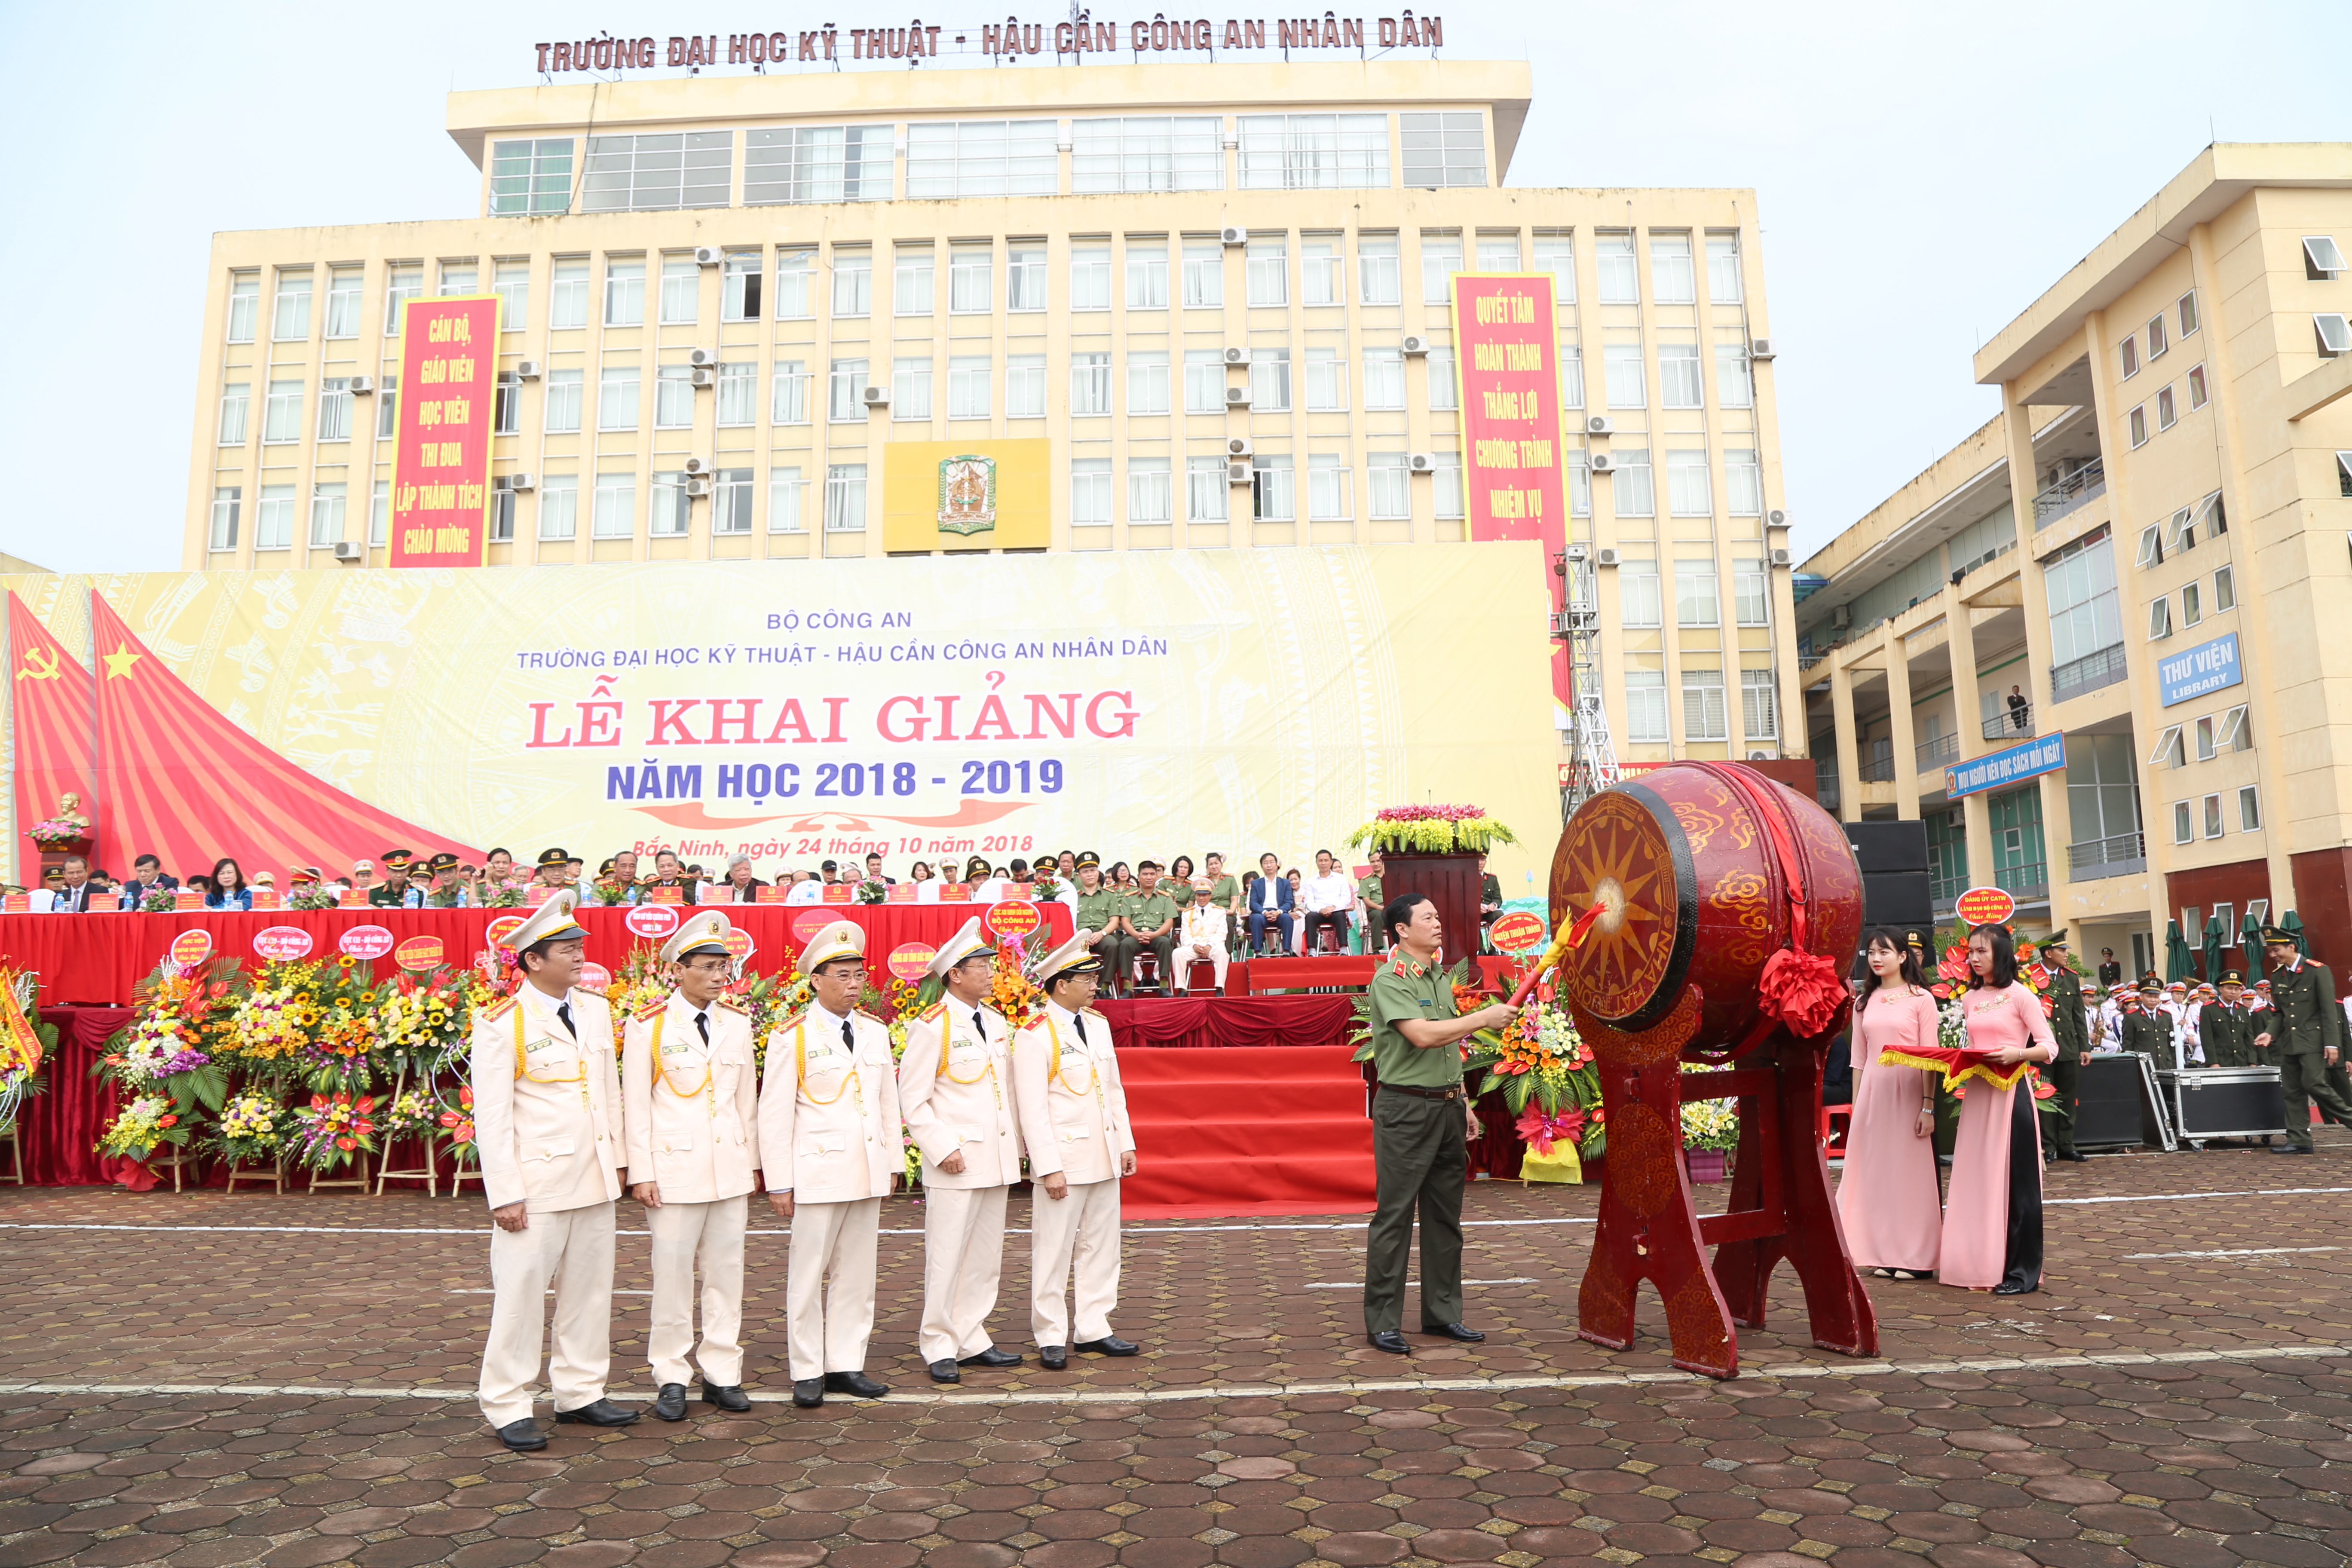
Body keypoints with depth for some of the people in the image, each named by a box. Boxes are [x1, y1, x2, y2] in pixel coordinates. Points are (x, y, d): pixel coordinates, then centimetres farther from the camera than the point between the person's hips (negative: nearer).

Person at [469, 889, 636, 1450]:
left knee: (589, 1289, 13)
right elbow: (491, 1116, -11)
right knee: (520, 1294, 2)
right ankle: (507, 1408, 15)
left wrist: (615, 1160, 13)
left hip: (594, 1180, 6)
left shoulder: (596, 1010, 8)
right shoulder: (501, 1023, -10)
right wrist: (505, 1193, -14)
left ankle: (579, 1393, 26)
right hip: (536, 1182, -6)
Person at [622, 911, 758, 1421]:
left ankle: (721, 1373, 18)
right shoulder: (647, 1025, -4)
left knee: (726, 1270, 8)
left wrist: (752, 1163, 12)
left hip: (731, 1167, 4)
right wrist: (640, 1173, -6)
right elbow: (635, 1104, -3)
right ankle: (671, 1378, 15)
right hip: (675, 1167, -4)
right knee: (673, 1273, 1)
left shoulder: (738, 1022, 8)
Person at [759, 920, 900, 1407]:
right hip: (816, 1172, -5)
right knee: (807, 1275, 2)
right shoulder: (792, 1037, -6)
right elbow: (774, 1113, -6)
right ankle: (808, 1372, 14)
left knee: (856, 1274, 10)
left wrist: (892, 1164, 12)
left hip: (868, 1174, 5)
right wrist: (778, 1183, -8)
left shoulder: (876, 1031, 9)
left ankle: (846, 1366, 20)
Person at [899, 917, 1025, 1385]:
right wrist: (943, 1150, -17)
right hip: (957, 1163, -7)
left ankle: (973, 1341, 24)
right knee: (947, 1259, 0)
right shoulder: (931, 1026, -10)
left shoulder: (997, 1023, 12)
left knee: (986, 1258, 13)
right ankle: (940, 1349, 12)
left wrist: (1016, 1144, 13)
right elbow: (913, 1100, -11)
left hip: (997, 1161, 7)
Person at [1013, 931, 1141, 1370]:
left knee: (1100, 1248, 12)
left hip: (1105, 1159, 7)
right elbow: (1032, 1109, -15)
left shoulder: (1098, 1025, 11)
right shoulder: (1035, 1036, -12)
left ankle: (1093, 1329, 23)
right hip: (1064, 1160, -7)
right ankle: (1051, 1338, 14)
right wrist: (1049, 1168, -18)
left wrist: (1126, 1144, 12)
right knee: (1053, 1252, 3)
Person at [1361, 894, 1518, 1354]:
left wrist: (1463, 1103, 18)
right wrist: (1485, 1018, -18)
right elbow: (1423, 1036, -23)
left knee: (1445, 1215, 13)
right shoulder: (1390, 979, -12)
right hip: (1405, 1110, -8)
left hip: (1446, 1107, 8)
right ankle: (1382, 1322, 4)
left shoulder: (1440, 977, 14)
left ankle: (1442, 1312, 24)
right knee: (1394, 1215, -3)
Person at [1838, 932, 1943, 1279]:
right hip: (1873, 1093, 4)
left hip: (1909, 1094, -4)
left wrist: (1928, 1106, -11)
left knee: (1912, 1171, 0)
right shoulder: (1864, 1002, 12)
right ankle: (1885, 1254, 14)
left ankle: (1916, 1257, 8)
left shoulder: (1921, 999, -2)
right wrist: (1856, 1107, 10)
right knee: (1876, 1170, 6)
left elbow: (1929, 1057, -5)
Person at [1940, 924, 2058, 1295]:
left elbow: (2049, 1048, -7)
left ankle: (2020, 1270, 6)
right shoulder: (1969, 1000, 13)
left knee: (2013, 1178, -2)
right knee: (1976, 1177, 7)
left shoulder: (2020, 996, -4)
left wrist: (2016, 1054, -23)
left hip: (2011, 1093, -6)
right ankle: (1981, 1263, 15)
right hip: (1977, 1093, 6)